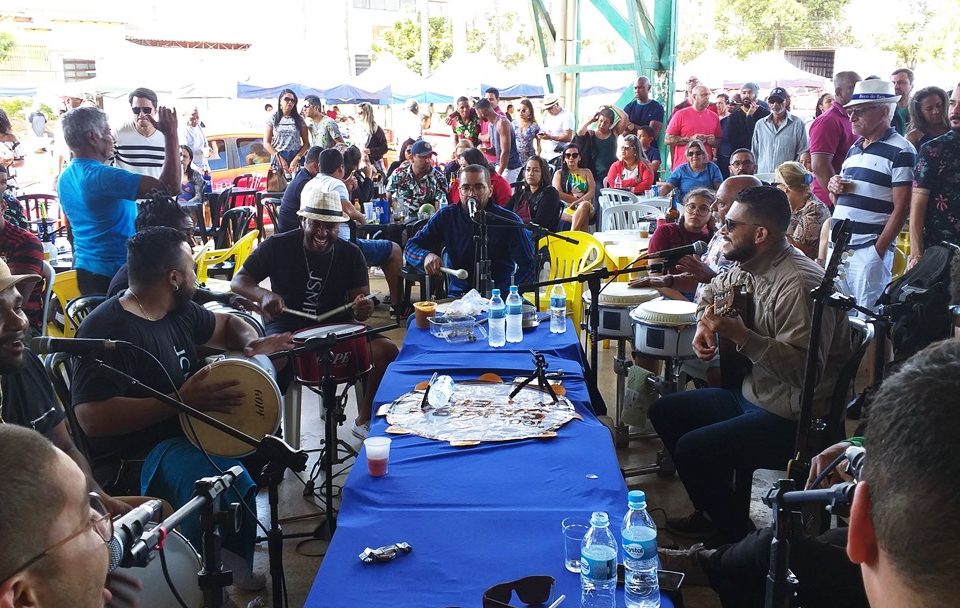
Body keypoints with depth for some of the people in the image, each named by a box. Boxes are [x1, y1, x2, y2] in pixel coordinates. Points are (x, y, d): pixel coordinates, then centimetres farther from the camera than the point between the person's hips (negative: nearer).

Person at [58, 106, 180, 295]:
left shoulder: (64, 178, 8)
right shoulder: (102, 176, -21)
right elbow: (170, 186, -28)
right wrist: (171, 134, -22)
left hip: (85, 270, 9)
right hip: (115, 273, -9)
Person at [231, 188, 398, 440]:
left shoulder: (351, 254, 1)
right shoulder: (278, 246, -6)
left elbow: (360, 299, -1)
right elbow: (238, 281, -3)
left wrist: (363, 308, -27)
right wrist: (264, 295, -26)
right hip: (287, 329, -2)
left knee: (387, 351, -19)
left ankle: (364, 420, 1)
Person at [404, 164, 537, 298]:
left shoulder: (509, 221, -2)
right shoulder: (446, 216, 6)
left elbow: (529, 265, -7)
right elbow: (410, 247, 7)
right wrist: (426, 256, -18)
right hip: (457, 295, 2)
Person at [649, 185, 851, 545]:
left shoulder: (798, 284, -26)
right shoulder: (749, 269, 4)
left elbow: (805, 368, -32)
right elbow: (713, 292, 26)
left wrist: (739, 335, -34)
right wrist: (704, 326, 6)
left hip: (792, 418, -10)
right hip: (754, 395, 10)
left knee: (693, 448, -23)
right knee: (664, 413, 12)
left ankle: (734, 534, 3)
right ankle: (714, 511, 22)